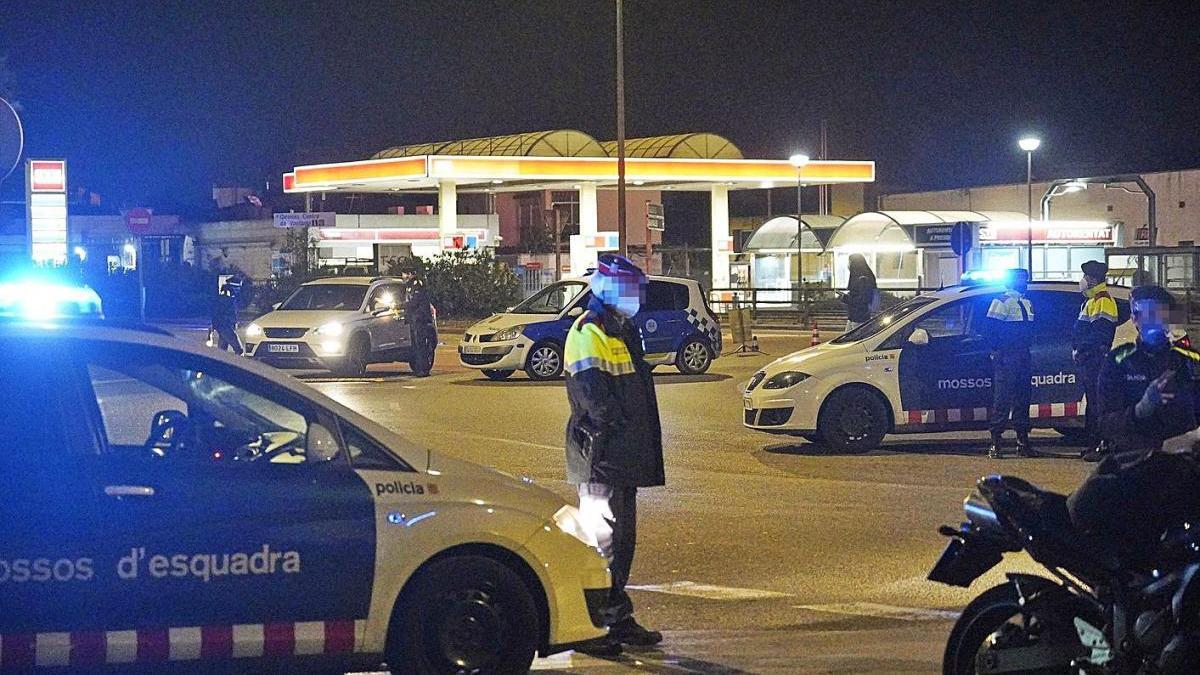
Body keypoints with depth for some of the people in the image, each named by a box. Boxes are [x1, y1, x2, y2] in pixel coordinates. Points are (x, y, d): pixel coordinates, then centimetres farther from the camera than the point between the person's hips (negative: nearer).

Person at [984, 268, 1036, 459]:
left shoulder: (1027, 303, 18)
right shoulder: (1002, 302, -8)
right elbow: (990, 328, -12)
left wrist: (1027, 348, 15)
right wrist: (998, 351, -14)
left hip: (1024, 357, 8)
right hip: (1007, 357, -8)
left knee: (1023, 399, 9)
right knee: (1002, 400, -10)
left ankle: (1023, 442, 13)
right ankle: (995, 444, -10)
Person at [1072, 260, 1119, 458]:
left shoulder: (1103, 301, -13)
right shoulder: (1090, 301, 21)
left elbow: (1100, 335, -20)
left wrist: (1081, 351, -16)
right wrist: (1076, 350, 11)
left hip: (1095, 360, -11)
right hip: (1086, 360, 11)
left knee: (1096, 401, -10)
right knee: (1091, 400, 13)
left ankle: (1100, 445, -10)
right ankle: (1093, 443, 18)